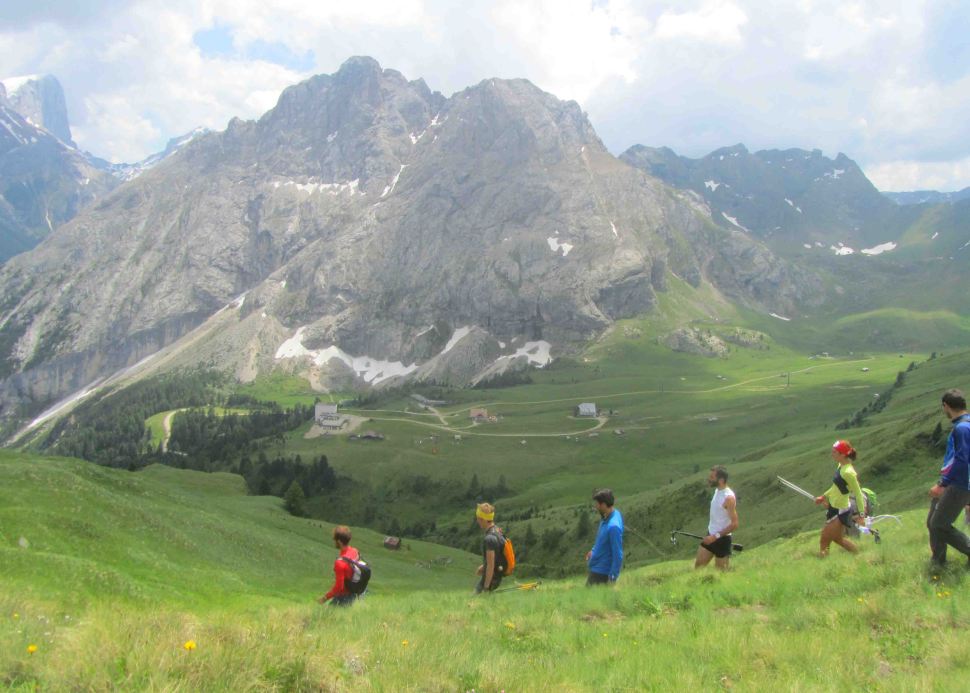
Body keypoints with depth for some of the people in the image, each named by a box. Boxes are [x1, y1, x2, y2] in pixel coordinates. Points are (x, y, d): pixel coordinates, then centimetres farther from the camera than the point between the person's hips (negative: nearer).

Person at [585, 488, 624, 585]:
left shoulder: (613, 526, -30)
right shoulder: (606, 517, -1)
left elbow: (618, 555, -26)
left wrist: (612, 578, -22)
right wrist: (594, 551, 19)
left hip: (601, 573, -9)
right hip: (595, 568, 9)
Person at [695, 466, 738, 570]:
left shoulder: (729, 497, -24)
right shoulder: (717, 490, 3)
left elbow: (734, 524, -25)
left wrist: (716, 536, -27)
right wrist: (711, 535, 19)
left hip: (722, 539, -9)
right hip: (711, 535, 9)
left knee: (720, 571, 4)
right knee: (698, 565, 11)